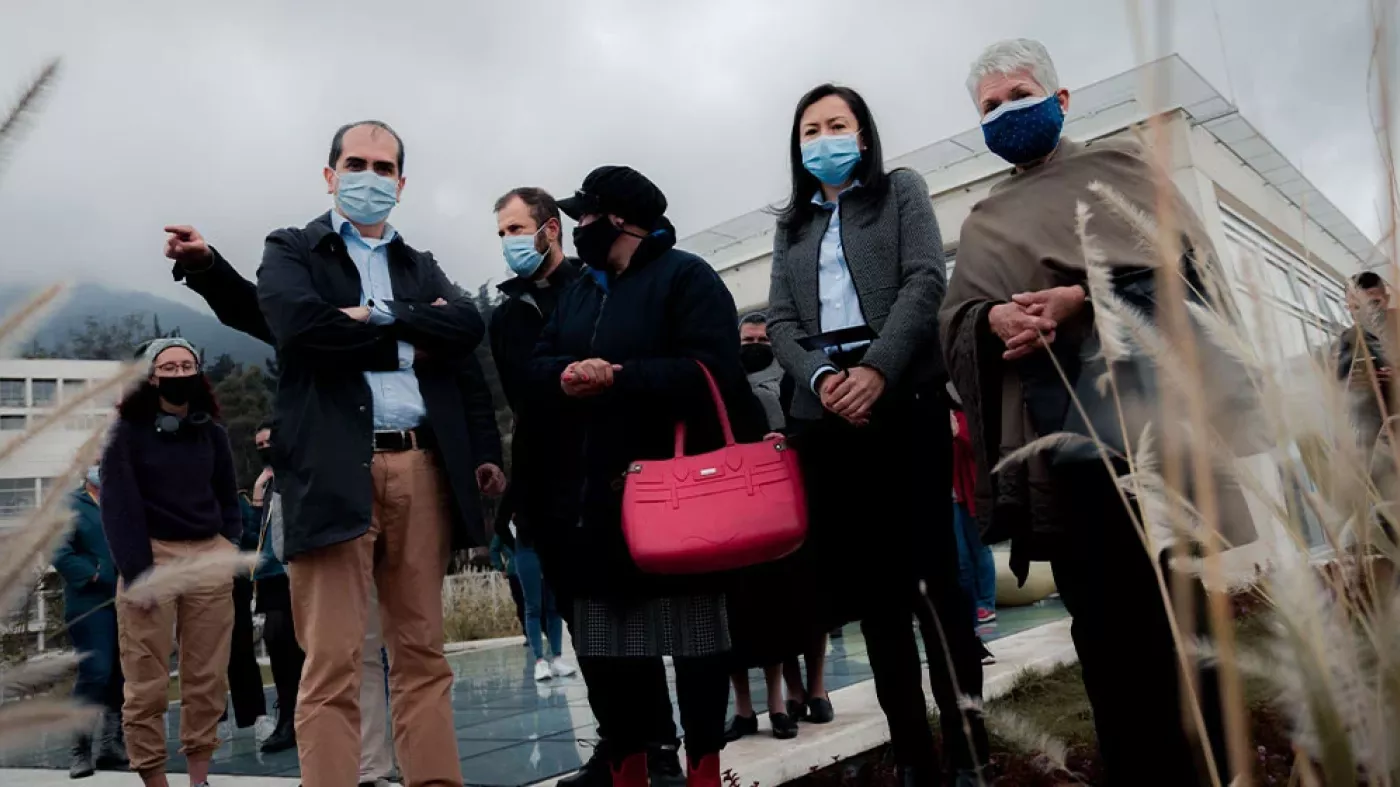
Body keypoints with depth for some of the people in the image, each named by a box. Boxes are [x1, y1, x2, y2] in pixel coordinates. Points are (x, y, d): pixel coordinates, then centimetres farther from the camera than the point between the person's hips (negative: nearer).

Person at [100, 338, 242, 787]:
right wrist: (137, 572, -16)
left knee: (208, 678, 5)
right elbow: (118, 506, -7)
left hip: (208, 557, 3)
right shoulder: (127, 432, 0)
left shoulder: (211, 433, 12)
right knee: (148, 682, -2)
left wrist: (230, 549, 0)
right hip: (152, 554, -3)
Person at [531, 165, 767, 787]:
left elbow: (711, 369, -16)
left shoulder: (686, 276, -3)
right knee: (603, 647, 11)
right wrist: (566, 374, -13)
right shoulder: (578, 291, 20)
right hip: (597, 492, 7)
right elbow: (538, 365, 10)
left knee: (694, 637, 3)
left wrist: (617, 378, -20)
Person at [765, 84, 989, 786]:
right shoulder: (791, 226, 22)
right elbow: (780, 321, 10)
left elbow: (925, 280, -2)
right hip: (824, 411, 3)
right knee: (869, 583, 1)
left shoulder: (901, 191, 14)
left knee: (929, 571, -9)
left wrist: (877, 370, -16)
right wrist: (821, 378, -11)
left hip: (902, 397, -3)